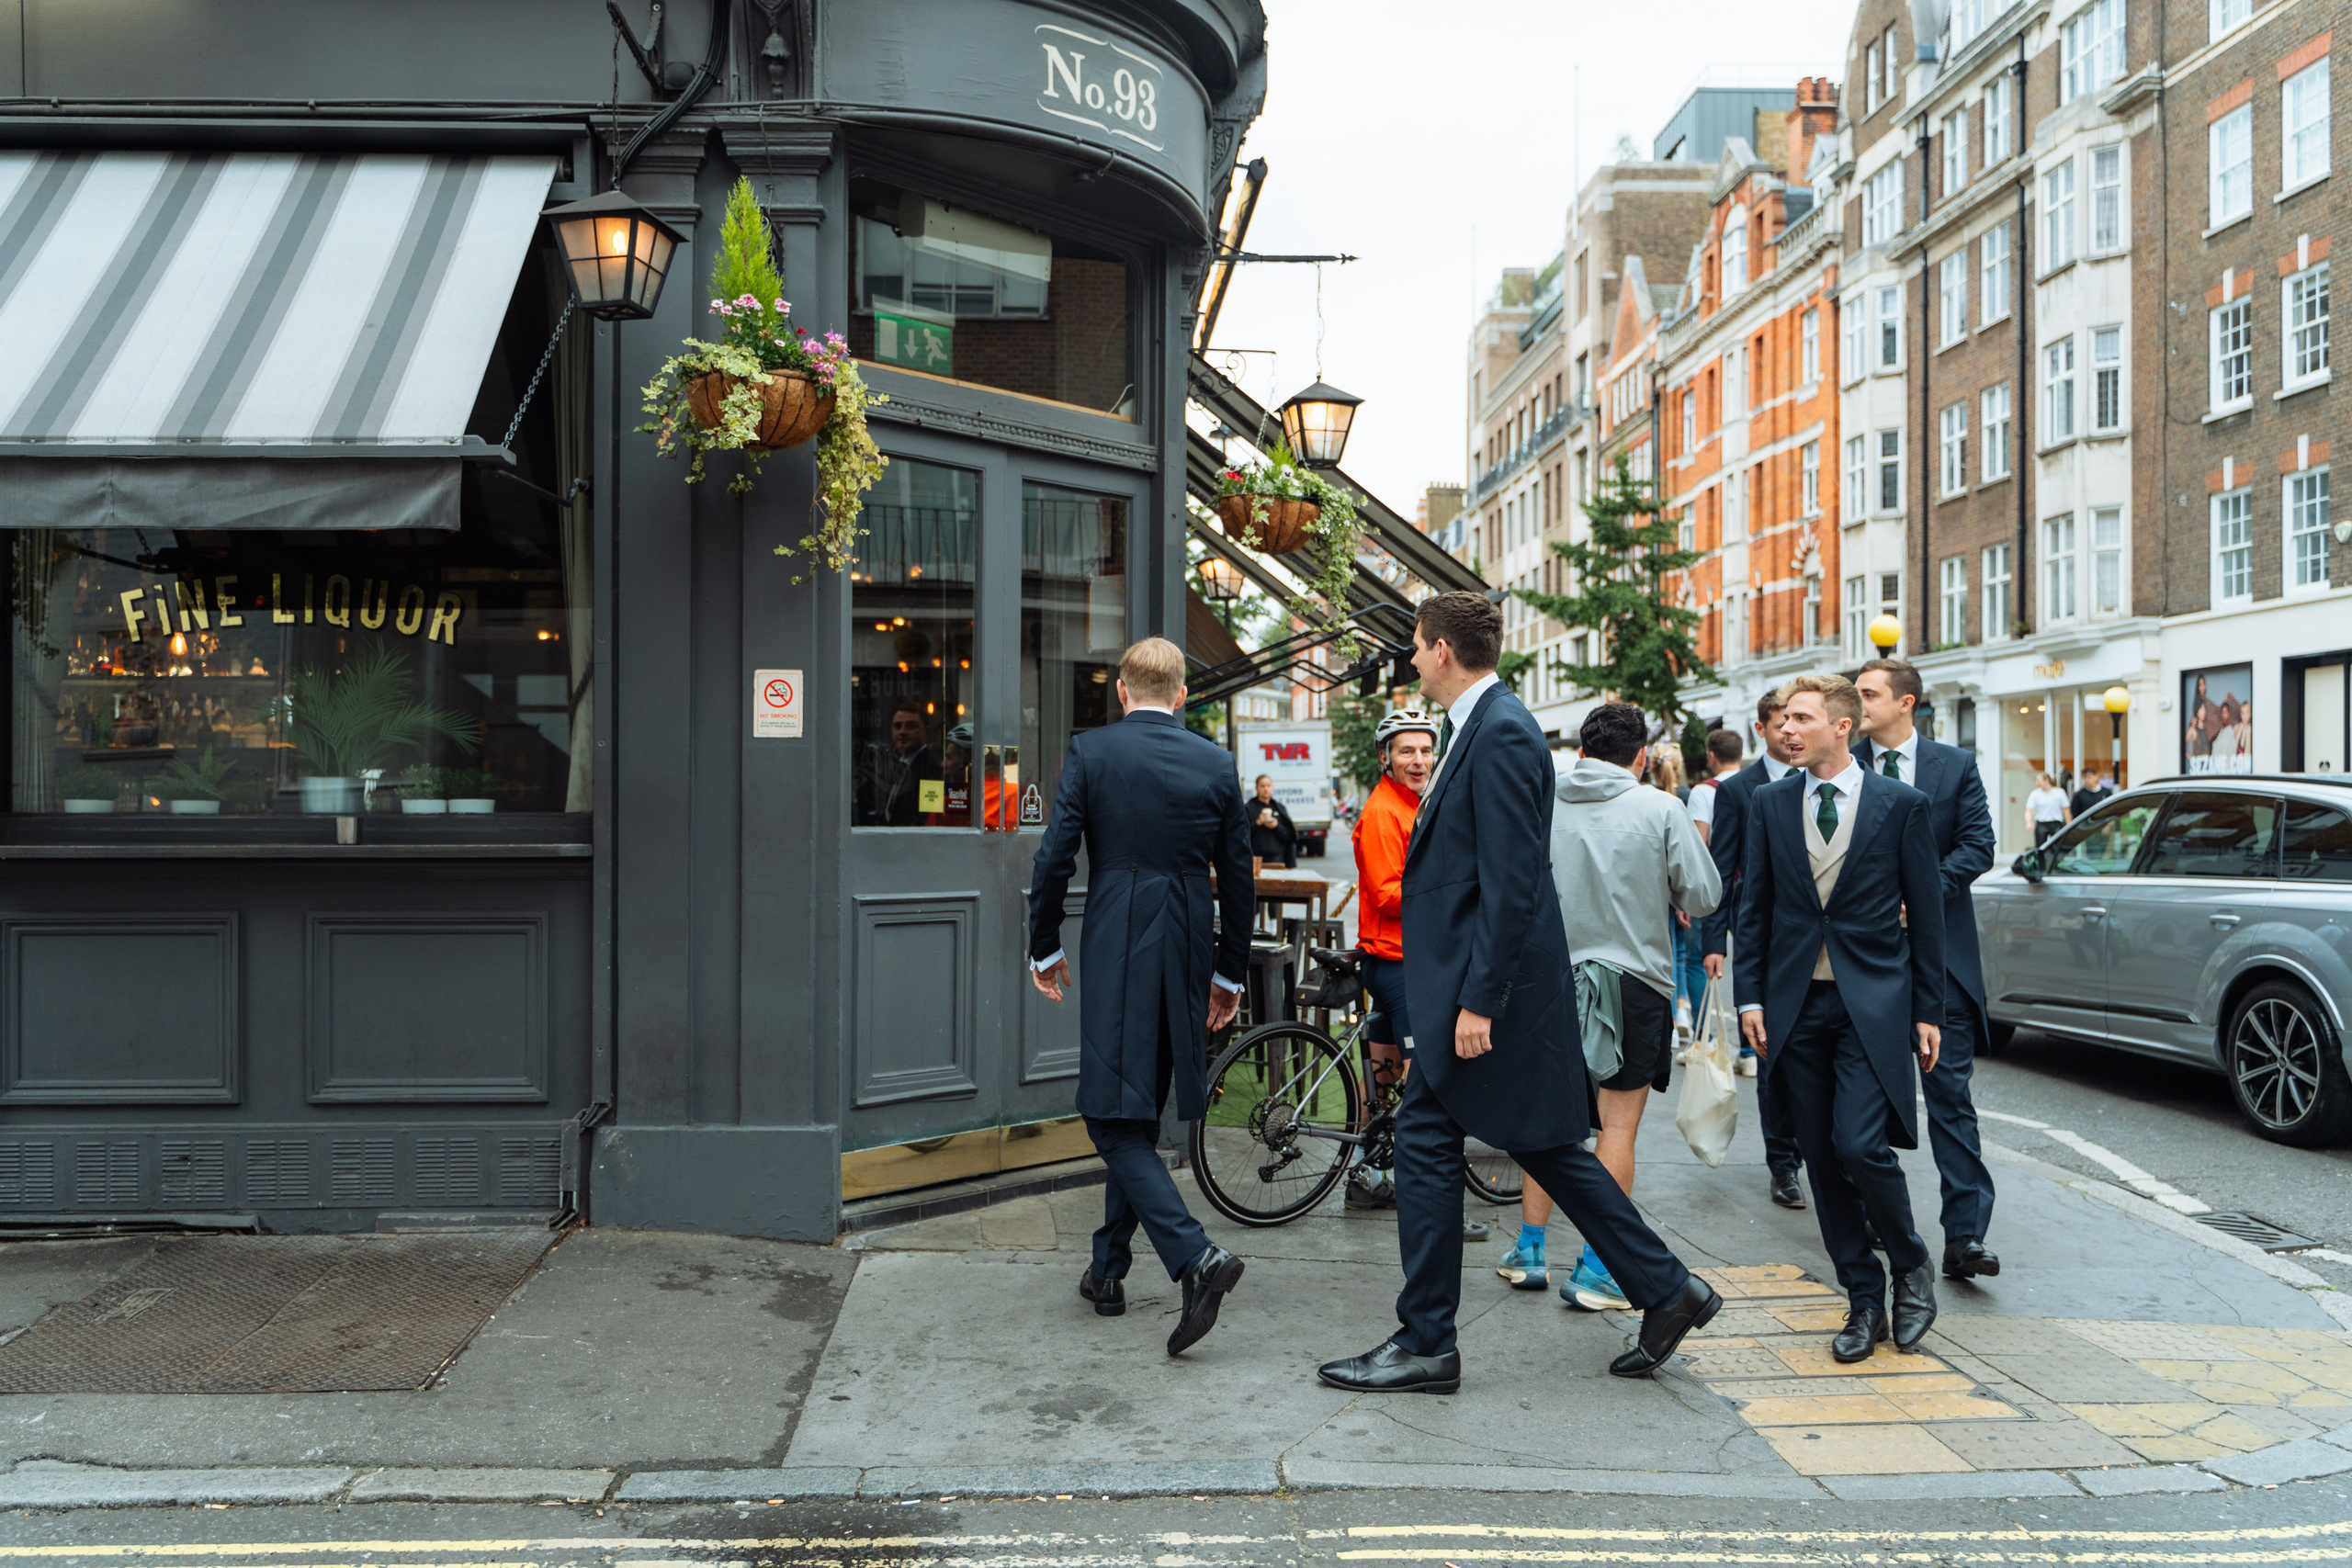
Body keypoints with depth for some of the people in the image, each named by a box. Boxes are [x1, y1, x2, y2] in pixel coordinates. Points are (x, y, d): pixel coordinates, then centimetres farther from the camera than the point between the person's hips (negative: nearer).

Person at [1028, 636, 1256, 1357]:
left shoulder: (1090, 752, -5)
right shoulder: (1217, 763, 4)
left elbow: (1055, 858, -8)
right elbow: (1238, 878, 6)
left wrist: (1044, 947, 6)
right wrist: (1230, 973, 16)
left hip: (1116, 953, -4)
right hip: (1188, 953, 5)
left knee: (1115, 1116, -1)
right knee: (1137, 1114, 16)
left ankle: (1197, 1256, -18)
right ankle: (1107, 1268, 27)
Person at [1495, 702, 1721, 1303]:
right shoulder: (1660, 809, -8)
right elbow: (1703, 896, -5)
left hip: (1555, 977, 3)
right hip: (1634, 977, -3)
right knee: (1619, 1124, 4)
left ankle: (1529, 1250, 22)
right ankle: (1594, 1270, 7)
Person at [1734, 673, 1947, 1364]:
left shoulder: (1901, 804, 0)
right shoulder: (1769, 804, 7)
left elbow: (1926, 912, 2)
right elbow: (1753, 906, 9)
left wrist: (1928, 1011, 0)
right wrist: (1749, 996, 2)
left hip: (1872, 1003, -3)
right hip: (1797, 1004, 3)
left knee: (1860, 1146, -13)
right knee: (1822, 1158, 6)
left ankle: (1911, 1265, 14)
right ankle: (1864, 1299, 19)